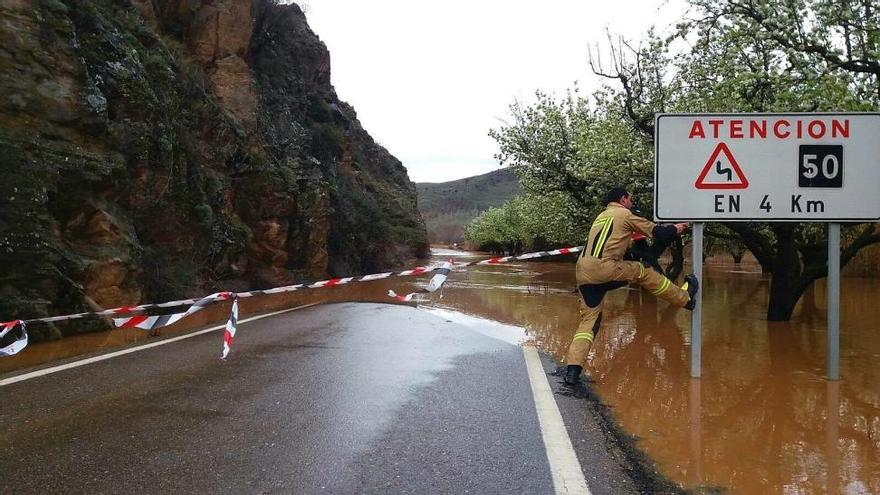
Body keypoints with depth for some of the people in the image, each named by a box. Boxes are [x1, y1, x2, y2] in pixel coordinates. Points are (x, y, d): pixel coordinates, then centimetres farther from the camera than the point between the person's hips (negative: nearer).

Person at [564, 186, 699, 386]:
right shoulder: (624, 214, 8)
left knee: (589, 318, 7)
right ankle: (685, 297, 26)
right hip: (603, 268, -7)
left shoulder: (601, 216, 30)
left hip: (582, 272, 7)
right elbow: (655, 231, 10)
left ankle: (573, 368, -3)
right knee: (644, 272, 13)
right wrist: (676, 229, 28)